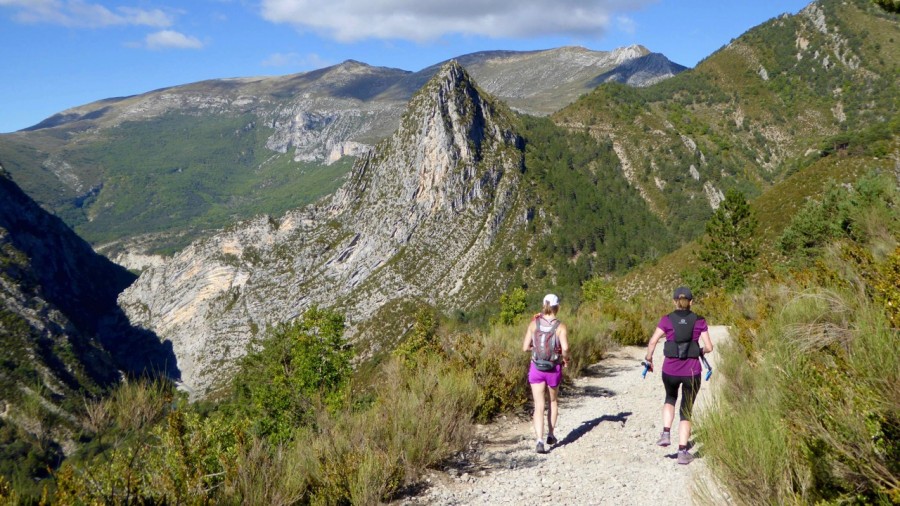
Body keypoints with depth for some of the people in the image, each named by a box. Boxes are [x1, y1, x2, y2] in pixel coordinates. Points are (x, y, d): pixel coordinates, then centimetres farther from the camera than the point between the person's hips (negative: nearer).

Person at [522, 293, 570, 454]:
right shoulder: (560, 326, -10)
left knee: (539, 407, 0)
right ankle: (550, 435, 31)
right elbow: (565, 348, -22)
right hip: (553, 369, 0)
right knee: (553, 401, 25)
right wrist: (565, 358, -1)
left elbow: (525, 347, -4)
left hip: (536, 368, 1)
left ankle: (540, 441, -15)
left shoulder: (534, 323, -4)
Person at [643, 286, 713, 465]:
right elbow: (709, 347, -3)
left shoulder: (666, 320, -2)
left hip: (670, 371, 1)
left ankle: (666, 434, 14)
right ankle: (682, 452, 8)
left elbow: (652, 342, -10)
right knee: (686, 411, 12)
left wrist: (649, 359, 6)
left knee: (670, 398, 30)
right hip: (692, 372, 0)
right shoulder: (699, 321, -1)